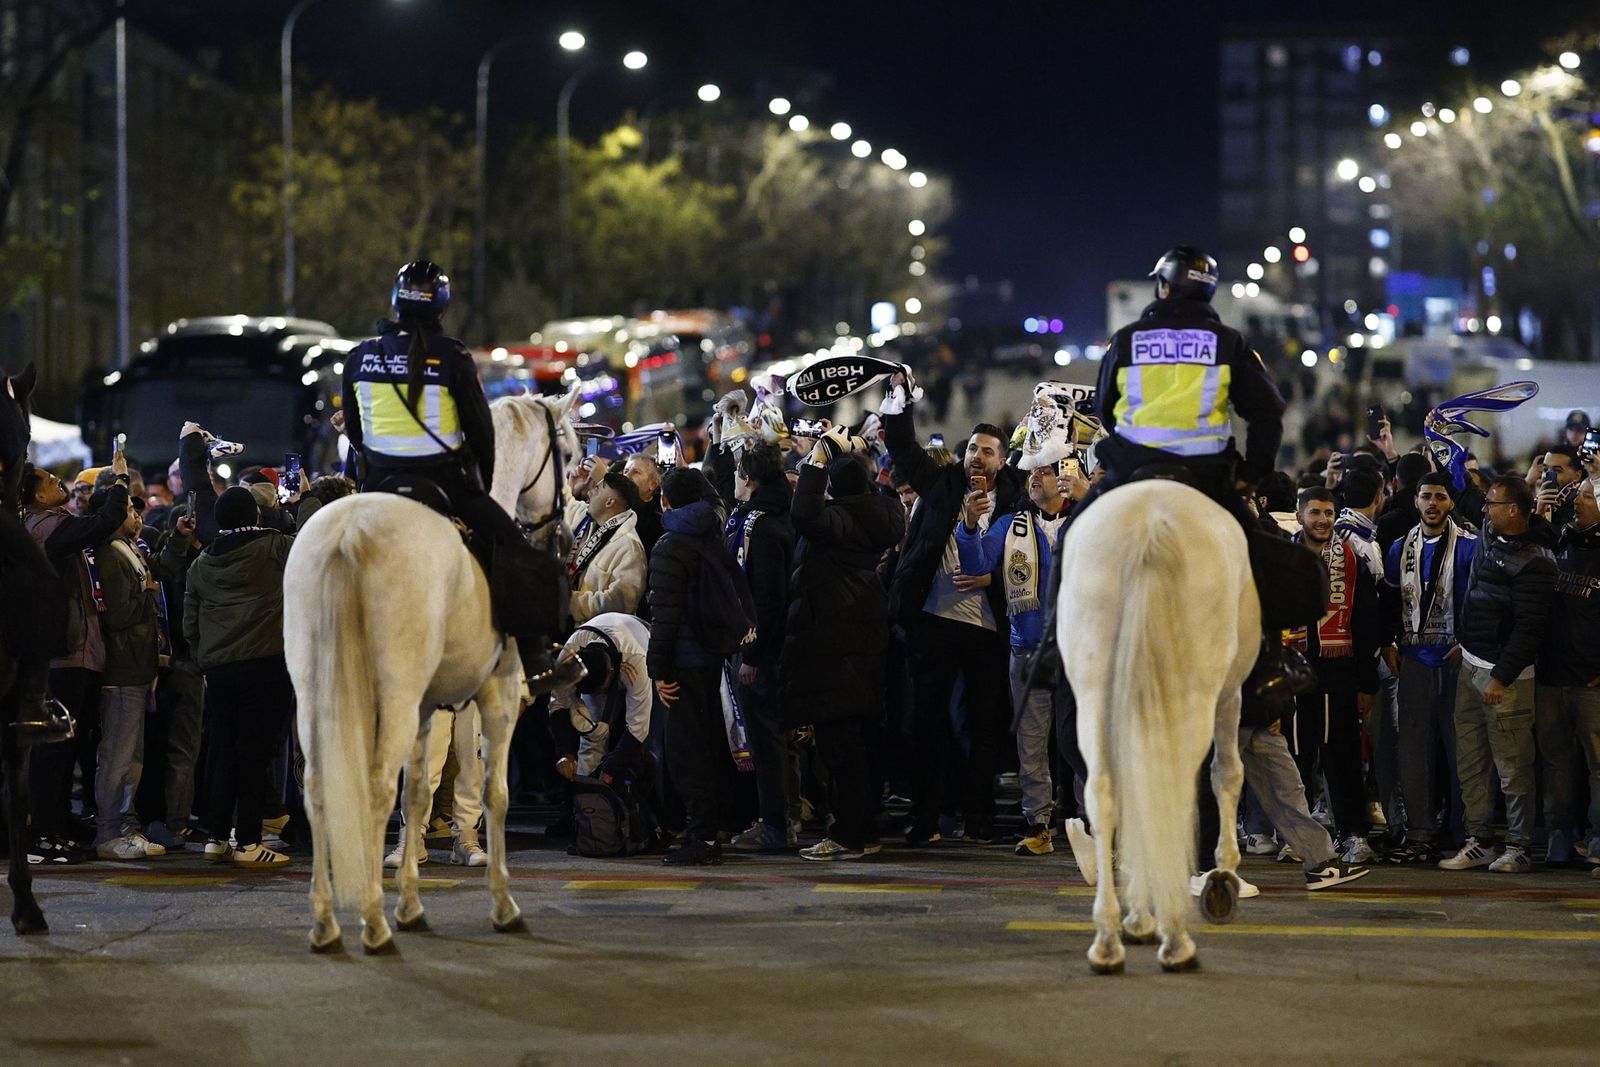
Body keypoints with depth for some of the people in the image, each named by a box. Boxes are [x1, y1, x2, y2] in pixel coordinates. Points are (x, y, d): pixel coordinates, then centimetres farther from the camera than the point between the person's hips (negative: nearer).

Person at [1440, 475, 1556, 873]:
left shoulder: (1533, 561, -16)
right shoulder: (1490, 538, 8)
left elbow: (1529, 627, -19)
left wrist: (1501, 677, -20)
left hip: (1505, 674, -9)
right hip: (1471, 666, 9)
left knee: (1512, 765, -4)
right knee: (1470, 761, 10)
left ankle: (1518, 848, 3)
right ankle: (1480, 842, 16)